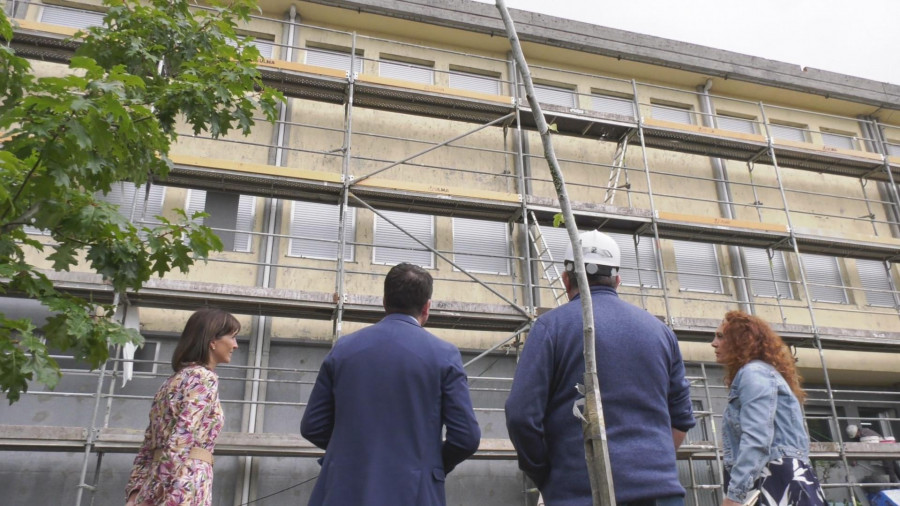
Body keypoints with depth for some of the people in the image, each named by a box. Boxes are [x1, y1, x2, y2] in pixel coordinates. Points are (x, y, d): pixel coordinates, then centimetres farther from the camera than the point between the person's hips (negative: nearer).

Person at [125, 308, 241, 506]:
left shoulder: (176, 379, 20)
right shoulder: (204, 378, -7)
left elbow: (148, 447, 17)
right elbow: (180, 442, -18)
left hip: (155, 488, 9)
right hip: (183, 486, -9)